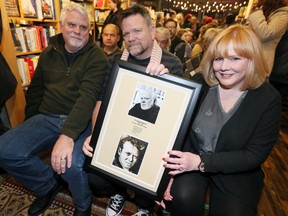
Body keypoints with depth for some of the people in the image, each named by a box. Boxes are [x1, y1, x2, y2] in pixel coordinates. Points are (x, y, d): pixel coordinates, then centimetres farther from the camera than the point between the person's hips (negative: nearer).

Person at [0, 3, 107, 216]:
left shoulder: (97, 56, -6)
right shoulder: (49, 54, 12)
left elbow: (88, 96, -20)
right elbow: (35, 90, 19)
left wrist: (68, 134, -31)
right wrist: (28, 126, 17)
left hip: (80, 121, -5)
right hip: (47, 117, 6)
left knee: (71, 164, -31)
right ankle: (48, 185, 15)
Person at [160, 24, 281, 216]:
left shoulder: (269, 99, -11)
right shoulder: (199, 83, -11)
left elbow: (255, 155, -13)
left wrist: (201, 162, -24)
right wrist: (170, 168, -20)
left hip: (236, 173, 1)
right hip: (189, 162, 0)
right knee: (182, 198, -26)